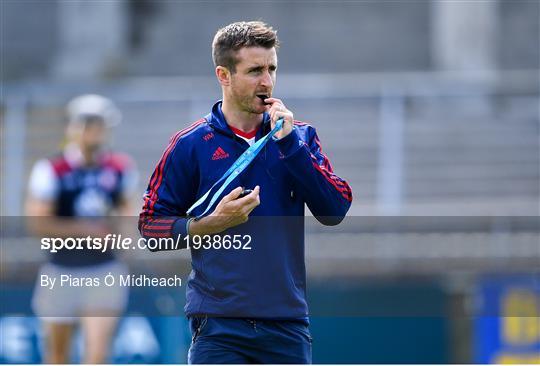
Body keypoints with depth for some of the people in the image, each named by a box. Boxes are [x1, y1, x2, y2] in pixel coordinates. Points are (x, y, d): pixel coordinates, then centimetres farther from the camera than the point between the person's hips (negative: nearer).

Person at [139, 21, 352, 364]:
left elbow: (335, 211, -3)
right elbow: (151, 223, 3)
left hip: (288, 322, 3)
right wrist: (211, 224, -13)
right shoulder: (191, 145, 0)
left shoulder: (299, 138, 9)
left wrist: (289, 143, -10)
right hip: (219, 324, -3)